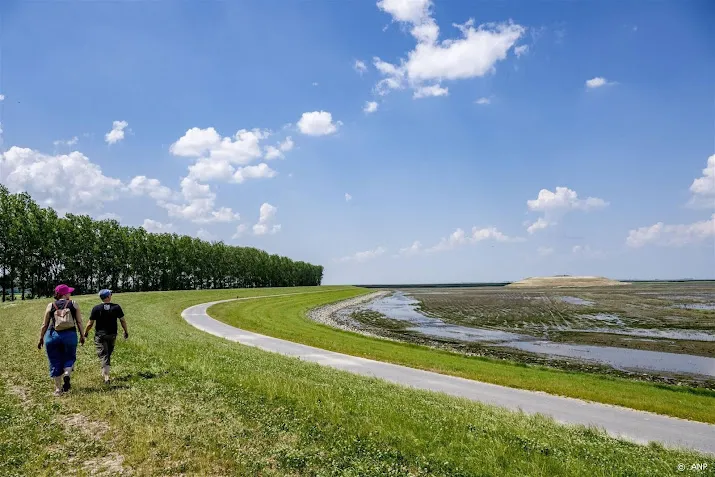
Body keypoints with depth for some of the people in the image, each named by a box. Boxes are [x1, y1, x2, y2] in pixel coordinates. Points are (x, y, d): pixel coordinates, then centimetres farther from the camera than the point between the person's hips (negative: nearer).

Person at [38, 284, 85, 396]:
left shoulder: (50, 306, 4)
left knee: (55, 362, 10)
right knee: (69, 357, 18)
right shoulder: (73, 304, 2)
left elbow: (45, 324, 6)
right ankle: (67, 374, -12)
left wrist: (41, 338, 16)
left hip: (52, 336, 1)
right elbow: (79, 322, 2)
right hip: (69, 335, -1)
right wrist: (82, 335, 12)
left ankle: (58, 389, 13)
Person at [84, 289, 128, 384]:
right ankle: (105, 373, 30)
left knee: (103, 355, -2)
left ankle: (106, 376, -12)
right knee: (108, 354, 19)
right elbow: (122, 320, -1)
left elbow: (90, 324, -5)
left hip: (100, 335, -2)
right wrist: (126, 331, 12)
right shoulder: (116, 307, -6)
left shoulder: (96, 308, -8)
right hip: (112, 334, 2)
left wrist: (86, 332, 13)